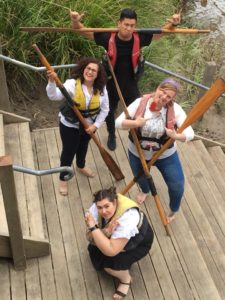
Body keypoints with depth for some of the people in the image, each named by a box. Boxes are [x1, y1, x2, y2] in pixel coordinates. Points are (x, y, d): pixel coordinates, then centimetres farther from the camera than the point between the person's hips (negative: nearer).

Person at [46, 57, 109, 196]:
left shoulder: (101, 88, -14)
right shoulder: (72, 84, -26)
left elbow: (105, 109, -6)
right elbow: (54, 96, -38)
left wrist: (95, 125, -14)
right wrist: (52, 81, -55)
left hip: (90, 125, 4)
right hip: (70, 125, -4)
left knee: (83, 147, 29)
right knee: (69, 151, 8)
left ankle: (81, 166, 60)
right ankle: (63, 179, 31)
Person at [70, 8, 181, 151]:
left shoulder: (139, 38, -21)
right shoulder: (108, 37, -25)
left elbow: (161, 32, -11)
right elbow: (83, 31, -21)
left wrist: (172, 23, -30)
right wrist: (76, 21, -41)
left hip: (130, 84, 0)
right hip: (111, 83, 0)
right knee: (109, 111, 24)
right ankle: (111, 136, 53)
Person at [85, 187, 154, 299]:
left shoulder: (128, 218, -41)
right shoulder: (96, 208, -25)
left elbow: (110, 251, -41)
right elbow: (91, 238, -22)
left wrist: (93, 227, -43)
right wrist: (106, 231, -41)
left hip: (139, 243, -6)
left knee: (111, 261, -24)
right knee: (93, 249, -11)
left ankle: (126, 279, 5)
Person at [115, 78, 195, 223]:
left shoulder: (175, 109, -24)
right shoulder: (140, 103, -23)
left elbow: (190, 134, -26)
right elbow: (118, 122, -24)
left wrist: (176, 136, -48)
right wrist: (135, 123, -44)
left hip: (165, 155, -1)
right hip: (137, 153, 1)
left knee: (177, 186, 1)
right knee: (140, 177, 28)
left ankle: (173, 211, 37)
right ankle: (145, 191, 69)